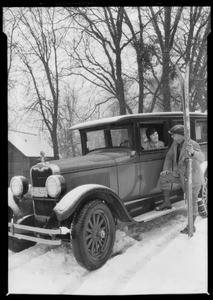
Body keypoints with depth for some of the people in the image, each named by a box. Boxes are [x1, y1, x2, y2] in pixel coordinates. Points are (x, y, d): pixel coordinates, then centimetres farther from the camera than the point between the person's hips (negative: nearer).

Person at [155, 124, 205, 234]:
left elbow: (201, 158, -39)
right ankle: (167, 202, 11)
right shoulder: (175, 144, -2)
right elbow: (169, 156, 13)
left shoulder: (192, 144, -25)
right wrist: (167, 169, 4)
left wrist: (192, 153, -60)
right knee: (164, 176, 0)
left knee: (192, 202, 2)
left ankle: (191, 227, 19)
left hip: (193, 178, -7)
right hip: (181, 175, 7)